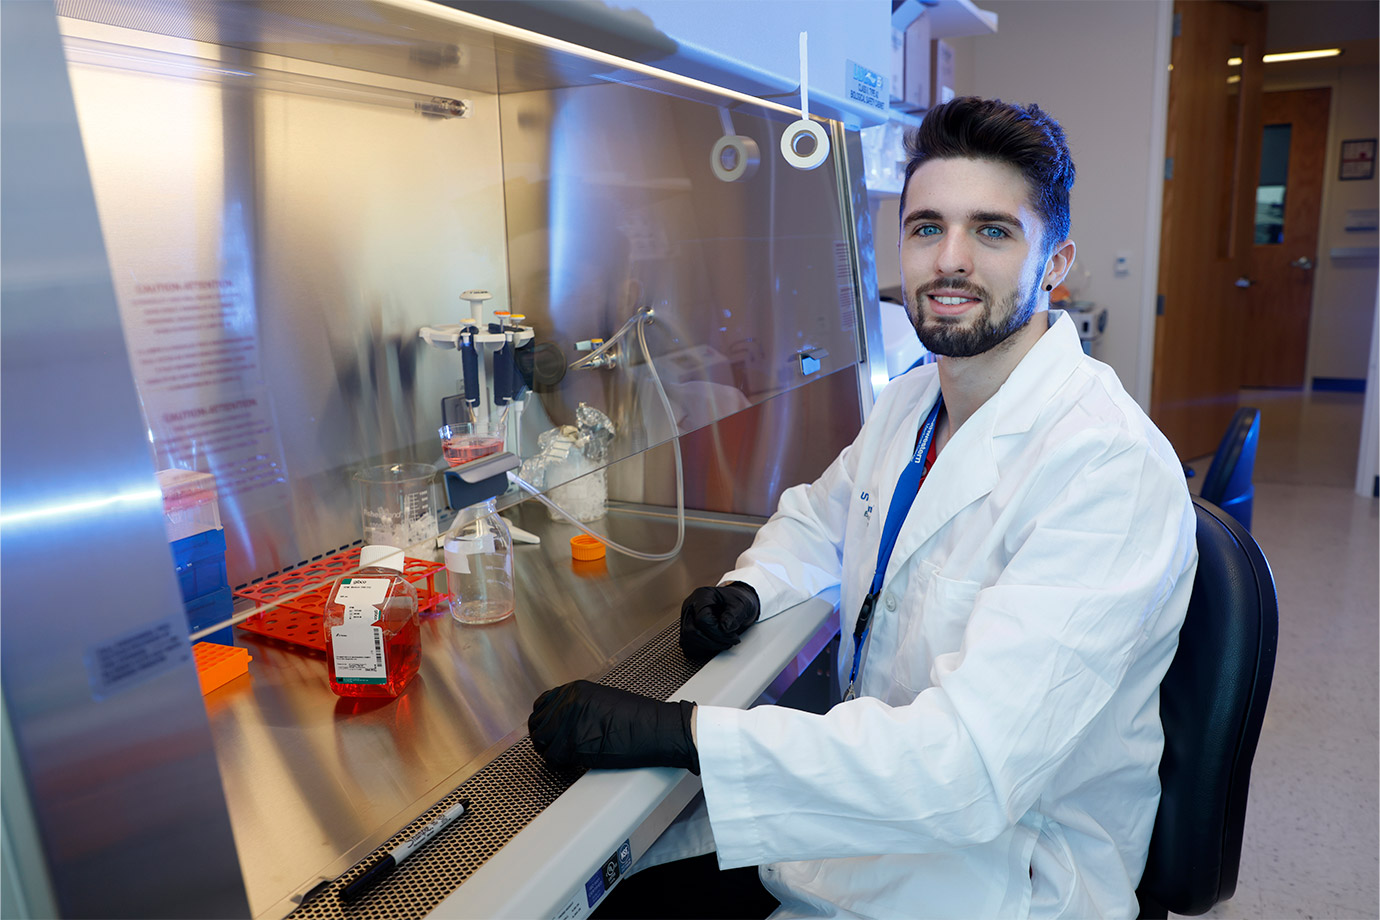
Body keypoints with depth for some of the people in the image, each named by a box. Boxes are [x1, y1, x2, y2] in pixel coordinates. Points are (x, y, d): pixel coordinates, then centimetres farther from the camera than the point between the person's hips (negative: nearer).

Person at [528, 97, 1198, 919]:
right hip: (884, 789, 7)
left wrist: (674, 731, -35)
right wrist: (748, 589, -4)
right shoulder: (912, 400, 1)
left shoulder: (1112, 470, -27)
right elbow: (820, 516, 19)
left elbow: (971, 768, -33)